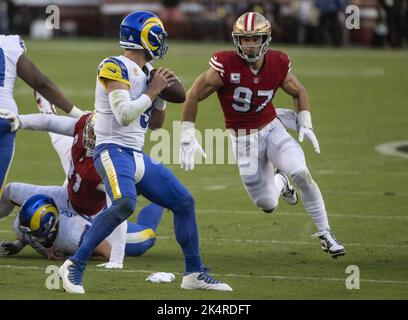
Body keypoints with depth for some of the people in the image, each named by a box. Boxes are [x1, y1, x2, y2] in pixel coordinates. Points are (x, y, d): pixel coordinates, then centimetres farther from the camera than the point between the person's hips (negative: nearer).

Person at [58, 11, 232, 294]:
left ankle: (194, 273, 20)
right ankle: (75, 266, -25)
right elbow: (124, 115, -20)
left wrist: (162, 90, 8)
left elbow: (154, 120, 24)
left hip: (138, 155, 9)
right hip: (113, 150, -9)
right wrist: (151, 91, -9)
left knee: (184, 202, 10)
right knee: (125, 203, -33)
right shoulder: (115, 67, -11)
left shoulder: (144, 72, 15)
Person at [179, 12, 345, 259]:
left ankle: (326, 235, -7)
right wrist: (188, 139, -12)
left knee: (301, 173, -24)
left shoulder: (278, 65, -10)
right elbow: (193, 96, -12)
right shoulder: (225, 65, -22)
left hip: (272, 129, 2)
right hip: (243, 140, -2)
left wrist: (305, 124, -1)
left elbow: (299, 92, 11)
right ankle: (279, 182, 39)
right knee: (268, 205, -1)